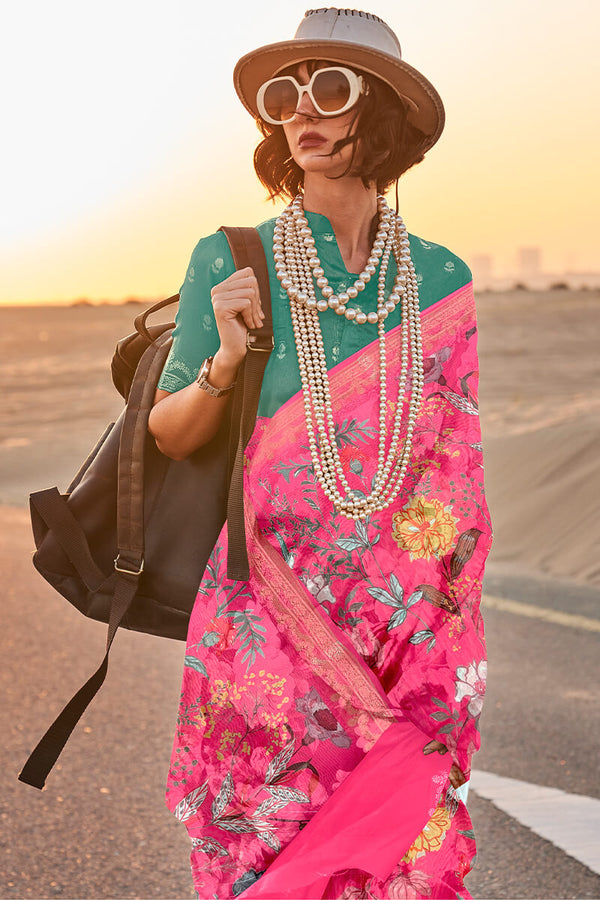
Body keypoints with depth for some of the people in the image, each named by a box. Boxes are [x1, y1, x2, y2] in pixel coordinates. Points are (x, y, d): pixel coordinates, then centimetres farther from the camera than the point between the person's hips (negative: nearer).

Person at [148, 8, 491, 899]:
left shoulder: (442, 281, 3)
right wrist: (224, 365, -16)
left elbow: (457, 474, 7)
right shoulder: (229, 262, -3)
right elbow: (168, 433, 4)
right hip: (270, 621, -1)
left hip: (407, 626, 2)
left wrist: (457, 644, 5)